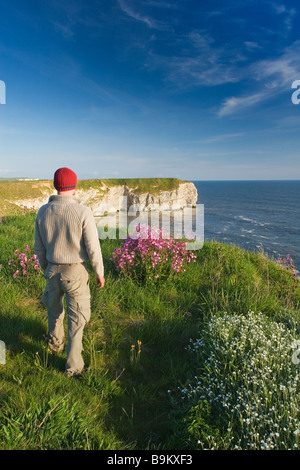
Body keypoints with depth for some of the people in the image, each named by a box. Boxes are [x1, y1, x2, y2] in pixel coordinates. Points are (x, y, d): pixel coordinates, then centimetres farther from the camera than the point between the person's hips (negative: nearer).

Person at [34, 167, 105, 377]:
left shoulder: (43, 212, -5)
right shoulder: (83, 212, -21)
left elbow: (39, 248, 4)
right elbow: (93, 248, -17)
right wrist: (100, 273, -3)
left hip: (53, 270, 5)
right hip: (75, 273, -4)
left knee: (54, 308, 30)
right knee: (77, 318, 10)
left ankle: (56, 342, 54)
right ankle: (73, 366, 18)